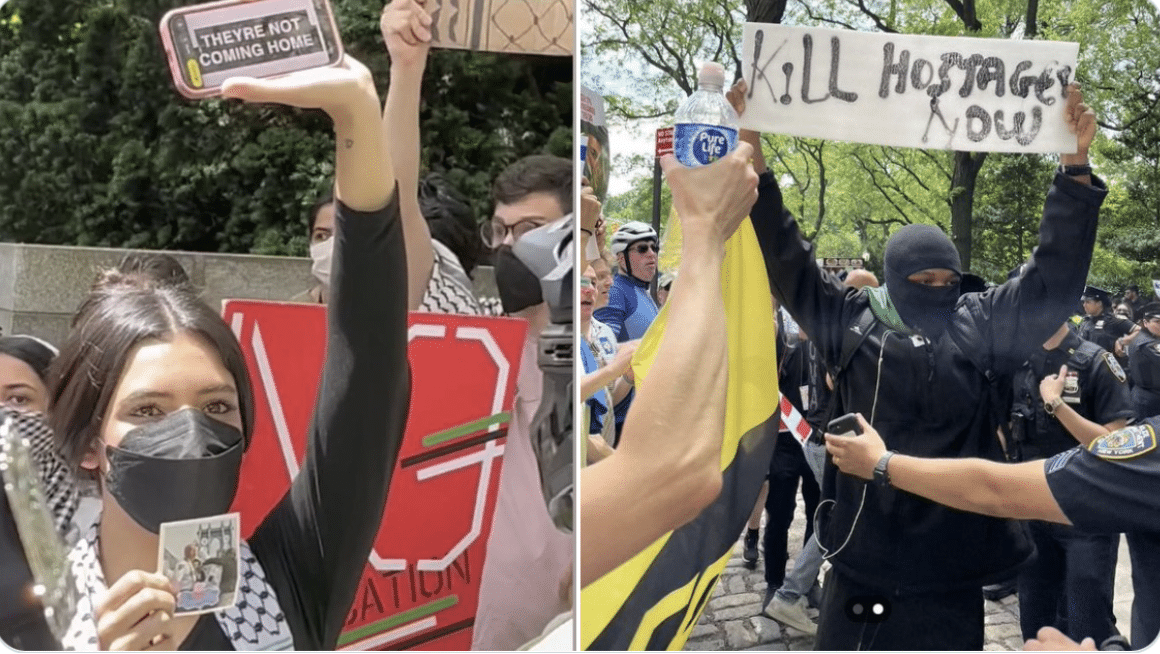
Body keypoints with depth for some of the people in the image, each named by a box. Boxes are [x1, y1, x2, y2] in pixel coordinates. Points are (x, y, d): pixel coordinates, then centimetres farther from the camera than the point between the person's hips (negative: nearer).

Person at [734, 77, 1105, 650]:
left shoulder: (982, 324, 2)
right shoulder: (851, 321, -1)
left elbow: (1053, 276, 1)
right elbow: (785, 259, -3)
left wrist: (1074, 165, -8)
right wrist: (752, 153, -11)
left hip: (953, 549, 1)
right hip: (865, 545, -1)